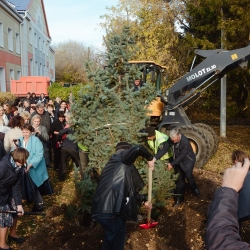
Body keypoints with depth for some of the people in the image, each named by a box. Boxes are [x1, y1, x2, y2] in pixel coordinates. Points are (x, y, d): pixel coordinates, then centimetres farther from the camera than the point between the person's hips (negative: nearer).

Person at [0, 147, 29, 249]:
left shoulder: (18, 167, -10)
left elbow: (17, 186, -6)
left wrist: (19, 204, -8)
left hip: (8, 192, 7)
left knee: (15, 212, 16)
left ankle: (13, 234, 42)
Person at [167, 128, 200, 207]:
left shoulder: (185, 142, -34)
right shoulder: (174, 139, -15)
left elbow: (182, 156, -29)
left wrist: (172, 164, -27)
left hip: (188, 160, -5)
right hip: (179, 161, 5)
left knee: (188, 175, -18)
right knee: (179, 179, 7)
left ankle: (195, 190, 12)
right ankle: (179, 198, 17)